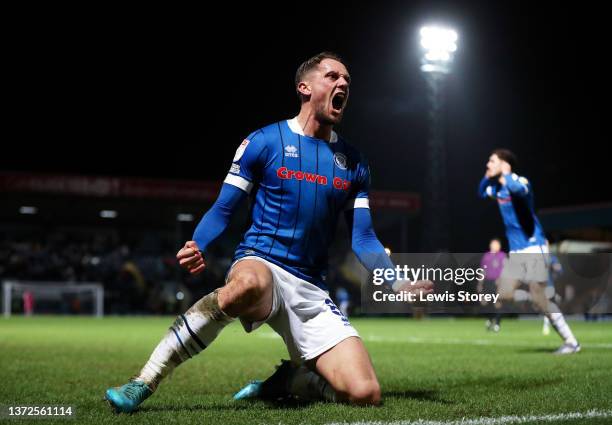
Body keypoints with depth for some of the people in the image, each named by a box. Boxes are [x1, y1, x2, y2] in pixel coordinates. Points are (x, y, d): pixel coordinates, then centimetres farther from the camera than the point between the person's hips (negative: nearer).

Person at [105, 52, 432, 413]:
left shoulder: (353, 163, 13)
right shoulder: (265, 142, 2)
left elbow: (363, 239, 12)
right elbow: (224, 210, 3)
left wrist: (397, 282, -5)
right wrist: (199, 247, -17)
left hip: (310, 289, 4)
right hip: (259, 263, -4)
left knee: (365, 393, -14)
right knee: (249, 284, -45)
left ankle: (287, 380, 16)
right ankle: (143, 383, -31)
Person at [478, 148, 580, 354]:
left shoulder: (520, 181, -13)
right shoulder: (497, 187, 11)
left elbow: (520, 190, -38)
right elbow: (482, 193, 31)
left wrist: (505, 175, -20)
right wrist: (487, 177, 11)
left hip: (534, 248, -8)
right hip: (515, 252, 8)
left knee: (539, 299, -12)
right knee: (503, 296, 0)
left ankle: (571, 342, -1)